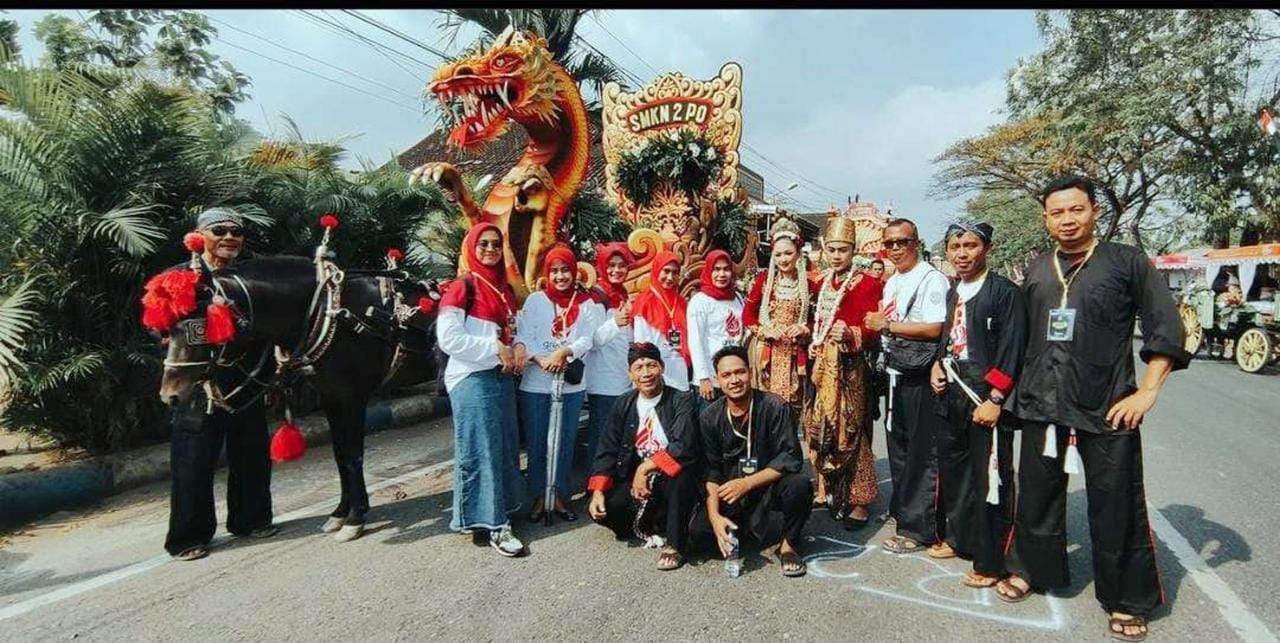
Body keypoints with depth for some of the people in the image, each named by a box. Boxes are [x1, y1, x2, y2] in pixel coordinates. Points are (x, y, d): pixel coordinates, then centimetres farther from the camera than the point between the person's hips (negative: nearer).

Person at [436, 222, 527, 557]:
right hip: (471, 379, -8)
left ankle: (503, 508, 25)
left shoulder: (506, 290, 14)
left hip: (502, 377, 8)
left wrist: (519, 349, -3)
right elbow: (448, 338, -16)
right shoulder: (462, 288, -7)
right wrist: (496, 349, -15)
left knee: (506, 445, 10)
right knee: (481, 449, -6)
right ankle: (495, 524, -1)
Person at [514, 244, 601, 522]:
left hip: (571, 385, 1)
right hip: (535, 384, -1)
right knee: (536, 443, 6)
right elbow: (522, 337, -5)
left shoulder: (586, 304, 5)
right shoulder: (535, 301, 3)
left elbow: (587, 339, -5)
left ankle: (559, 497, 24)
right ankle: (538, 497, 20)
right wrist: (541, 360, -21)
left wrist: (564, 352, -23)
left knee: (565, 443, 10)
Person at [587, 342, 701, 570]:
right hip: (636, 482, 4)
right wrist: (598, 491, -10)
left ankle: (674, 544, -16)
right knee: (601, 510, -19)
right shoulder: (624, 404, 5)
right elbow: (608, 451, 3)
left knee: (683, 469, -36)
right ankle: (646, 524, 10)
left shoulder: (681, 400, -9)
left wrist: (646, 468, -22)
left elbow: (684, 446, -23)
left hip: (673, 481, -4)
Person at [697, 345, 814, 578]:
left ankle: (787, 545, -5)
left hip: (769, 487, -2)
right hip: (729, 494, 2)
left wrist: (747, 483, -25)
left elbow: (791, 458, -17)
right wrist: (714, 515, -20)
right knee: (698, 530, -21)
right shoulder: (710, 417, -5)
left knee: (800, 485, -33)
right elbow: (710, 471, -6)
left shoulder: (775, 407, -13)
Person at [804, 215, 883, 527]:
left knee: (849, 430, -4)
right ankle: (828, 490, 25)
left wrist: (850, 334, -28)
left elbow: (872, 330, -11)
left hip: (849, 368, -5)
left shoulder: (868, 284, -5)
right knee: (820, 428, 9)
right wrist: (812, 343, 7)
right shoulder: (819, 283, 12)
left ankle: (859, 500, 9)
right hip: (821, 366, 6)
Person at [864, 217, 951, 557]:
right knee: (898, 447, 19)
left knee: (923, 453, 0)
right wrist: (878, 325, 3)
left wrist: (886, 325, -17)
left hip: (921, 376, -9)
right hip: (896, 374, 9)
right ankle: (903, 511, 35)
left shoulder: (932, 279, -12)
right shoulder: (891, 282, 15)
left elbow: (933, 329, -22)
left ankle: (918, 529, 9)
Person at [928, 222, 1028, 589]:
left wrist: (994, 400, -17)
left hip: (986, 402, -7)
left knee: (989, 480, -1)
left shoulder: (1004, 292, -9)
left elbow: (1011, 351, -14)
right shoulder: (953, 294, 13)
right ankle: (960, 539, 35)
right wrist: (938, 364, 7)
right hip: (953, 396, 8)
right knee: (953, 469, 17)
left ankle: (990, 563, 12)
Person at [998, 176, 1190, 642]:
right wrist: (1021, 389, 13)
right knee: (1037, 496, 14)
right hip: (1041, 407, 4)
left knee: (1117, 508, 5)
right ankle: (1037, 570, 34)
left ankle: (1128, 600, 24)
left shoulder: (1126, 262, -1)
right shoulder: (1036, 270, 10)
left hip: (1107, 410, -3)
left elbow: (1166, 328, -3)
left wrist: (1147, 392, -10)